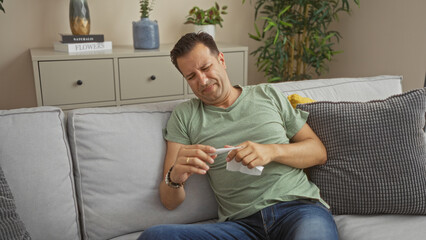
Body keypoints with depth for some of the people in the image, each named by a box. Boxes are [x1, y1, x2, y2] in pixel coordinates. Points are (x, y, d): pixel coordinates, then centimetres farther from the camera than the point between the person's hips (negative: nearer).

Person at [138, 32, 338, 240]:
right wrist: (175, 178, -16)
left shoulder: (268, 95, 17)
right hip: (241, 223, 2)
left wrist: (272, 151, -6)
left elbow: (319, 152, 13)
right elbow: (169, 202, 8)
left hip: (298, 206, -1)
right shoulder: (183, 116, 13)